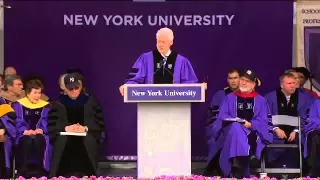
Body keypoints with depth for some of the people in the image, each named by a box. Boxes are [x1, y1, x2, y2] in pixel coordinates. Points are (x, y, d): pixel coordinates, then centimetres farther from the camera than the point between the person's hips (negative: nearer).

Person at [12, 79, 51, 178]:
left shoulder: (45, 106, 13)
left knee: (40, 140, -35)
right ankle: (23, 170, -32)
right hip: (24, 134, -1)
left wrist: (41, 130, -17)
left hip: (39, 134, 1)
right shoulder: (18, 105, 8)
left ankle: (39, 169, -30)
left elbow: (46, 123, 5)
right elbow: (17, 122, -2)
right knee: (27, 141, -37)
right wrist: (25, 131, -21)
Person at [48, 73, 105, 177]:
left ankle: (86, 175, -28)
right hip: (64, 138, 1)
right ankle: (66, 175, -29)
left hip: (86, 136, 0)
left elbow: (100, 123, 3)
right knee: (62, 141, -33)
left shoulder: (90, 101, 10)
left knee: (89, 141, -34)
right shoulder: (58, 103, 11)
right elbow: (51, 124, 2)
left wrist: (86, 128, -17)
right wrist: (66, 128, -17)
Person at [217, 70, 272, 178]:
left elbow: (263, 120, 3)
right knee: (236, 127, -36)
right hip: (232, 131, 0)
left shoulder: (260, 100, 16)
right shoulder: (230, 98, 18)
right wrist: (234, 120, -15)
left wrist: (251, 124, -17)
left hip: (252, 131, 0)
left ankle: (238, 170, -42)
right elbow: (222, 116, 5)